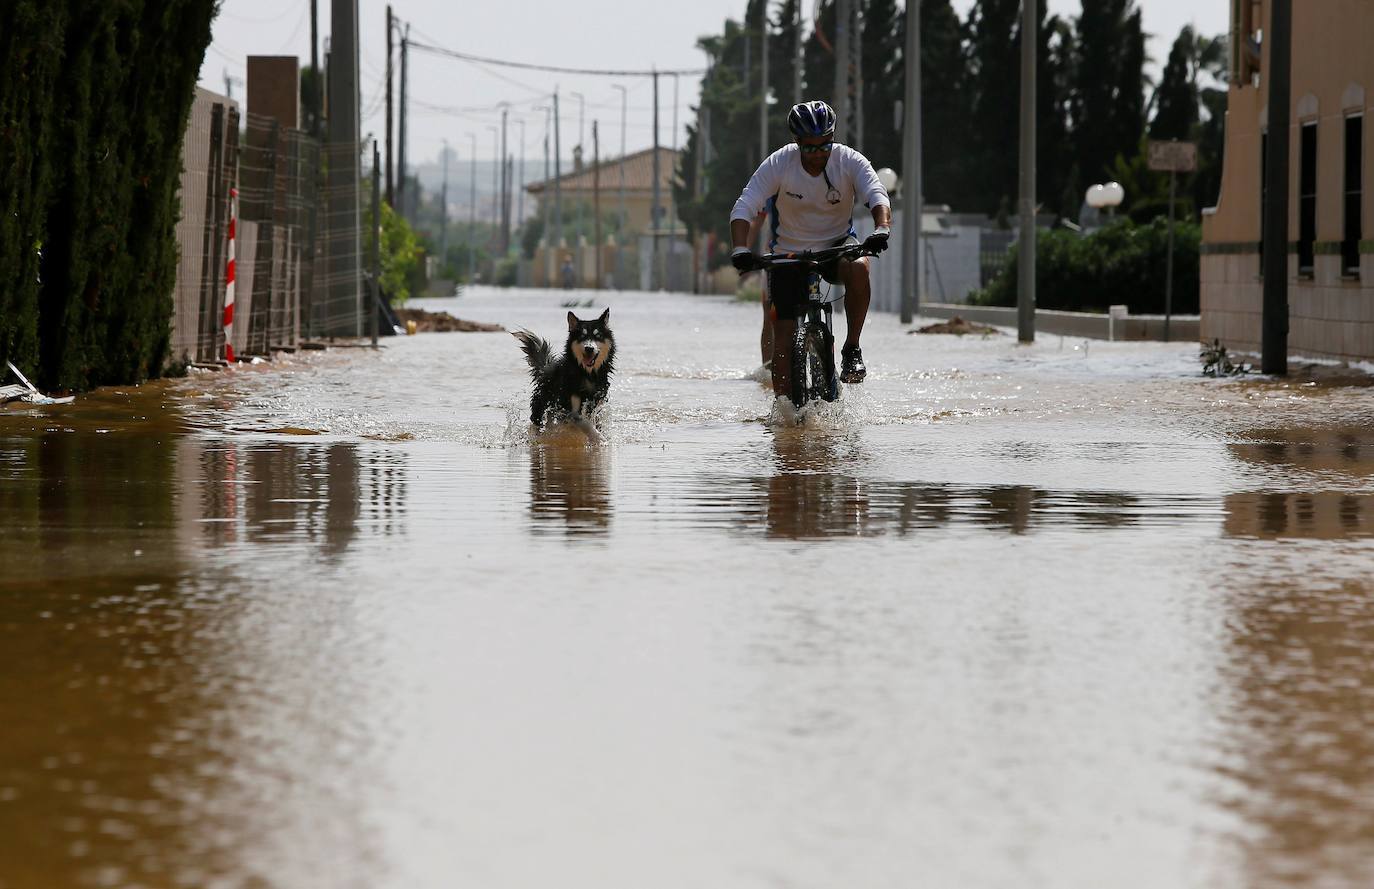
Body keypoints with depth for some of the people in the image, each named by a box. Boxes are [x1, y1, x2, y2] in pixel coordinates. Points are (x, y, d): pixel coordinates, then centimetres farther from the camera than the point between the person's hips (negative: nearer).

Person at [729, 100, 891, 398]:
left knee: (858, 268, -35)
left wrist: (881, 229, -51)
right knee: (784, 340, -8)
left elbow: (878, 197, -29)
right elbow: (743, 208, -23)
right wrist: (740, 250, -41)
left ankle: (852, 350, -19)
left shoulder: (850, 161, -17)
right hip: (789, 253, 0)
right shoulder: (778, 164, -18)